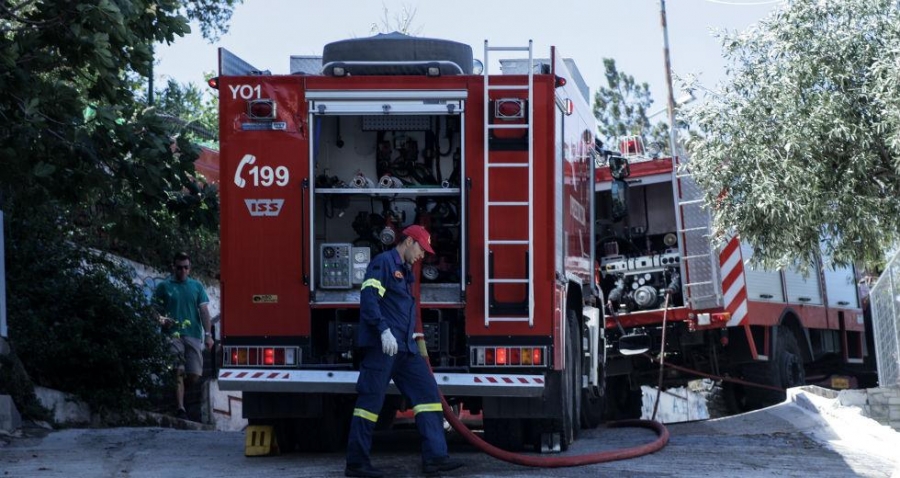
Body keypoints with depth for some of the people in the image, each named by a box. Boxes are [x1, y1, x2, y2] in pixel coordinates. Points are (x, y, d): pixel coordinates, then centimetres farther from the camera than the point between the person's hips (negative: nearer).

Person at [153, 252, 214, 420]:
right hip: (173, 335, -3)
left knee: (195, 375, -2)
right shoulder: (164, 286, 9)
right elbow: (156, 310, 8)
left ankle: (177, 392, 24)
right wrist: (161, 320, -15)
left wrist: (208, 334, 1)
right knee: (178, 371, -13)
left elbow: (204, 310, 10)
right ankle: (180, 408, -15)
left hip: (193, 335, 3)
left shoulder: (197, 286, 15)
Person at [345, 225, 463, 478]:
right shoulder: (383, 262, -4)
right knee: (371, 399, -8)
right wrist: (384, 330, -25)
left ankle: (434, 456, -1)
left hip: (404, 348, 10)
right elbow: (368, 297, -18)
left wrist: (410, 336, 30)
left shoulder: (405, 271, 25)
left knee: (427, 392, 2)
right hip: (381, 345, -10)